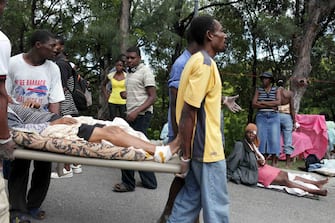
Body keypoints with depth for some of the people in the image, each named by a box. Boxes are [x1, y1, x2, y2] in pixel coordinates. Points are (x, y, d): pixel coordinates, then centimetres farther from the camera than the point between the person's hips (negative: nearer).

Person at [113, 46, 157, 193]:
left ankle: (128, 183, 2)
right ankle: (149, 181, 18)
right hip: (132, 114, 8)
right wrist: (126, 94, 7)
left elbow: (152, 97, -12)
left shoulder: (145, 71, -7)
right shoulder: (130, 72, 18)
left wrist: (136, 112, -21)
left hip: (141, 115, -8)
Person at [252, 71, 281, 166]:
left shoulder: (276, 90, 7)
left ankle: (274, 162, 5)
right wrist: (270, 105, -8)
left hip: (273, 117, 0)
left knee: (274, 139, -3)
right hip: (261, 116, 1)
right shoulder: (258, 90, 8)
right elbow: (254, 104, -2)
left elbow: (278, 102, -8)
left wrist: (263, 103, -8)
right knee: (261, 138, -3)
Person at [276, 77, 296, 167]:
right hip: (286, 116, -1)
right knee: (288, 141, 4)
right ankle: (288, 162, 5)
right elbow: (292, 109, -1)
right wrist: (294, 122, 4)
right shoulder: (289, 93, 1)